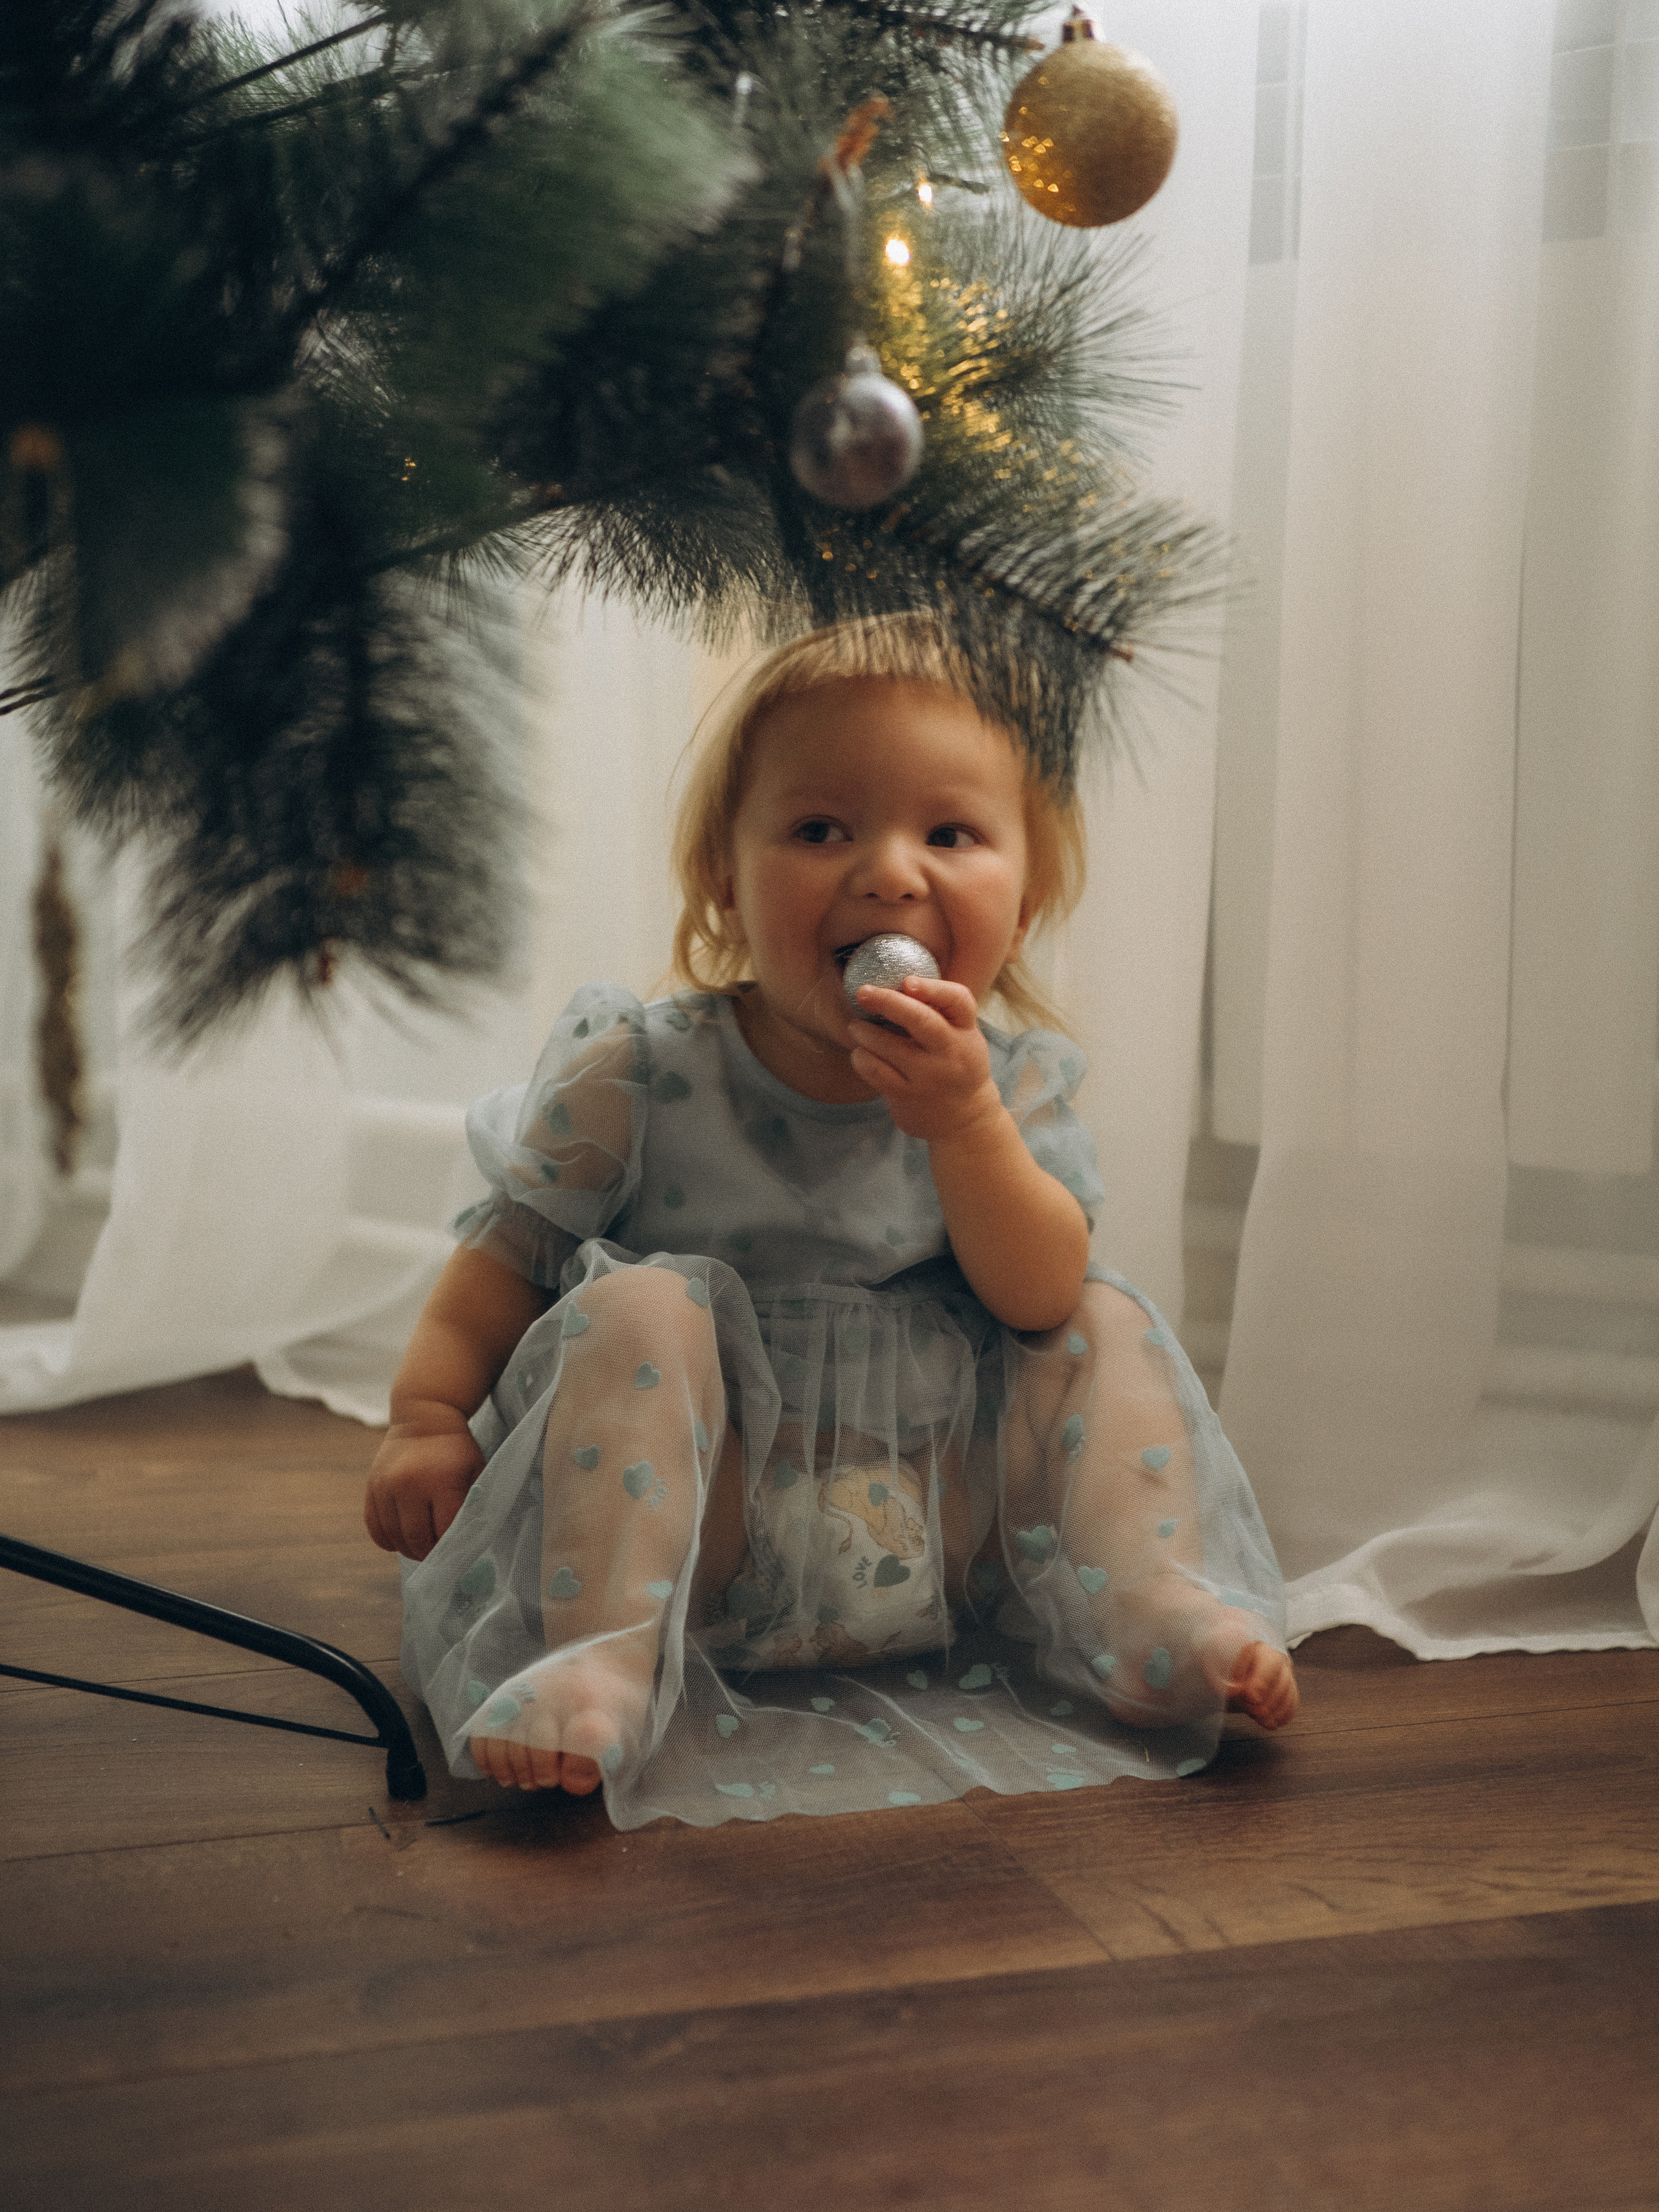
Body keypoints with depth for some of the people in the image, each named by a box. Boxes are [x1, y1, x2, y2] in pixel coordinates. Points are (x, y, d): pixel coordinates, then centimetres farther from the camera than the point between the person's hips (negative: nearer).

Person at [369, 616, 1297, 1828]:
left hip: (945, 1532, 2)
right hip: (709, 1527, -2)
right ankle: (601, 1650, -33)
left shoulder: (1012, 1081, -2)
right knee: (641, 1304, -27)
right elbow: (517, 1244, -1)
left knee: (1112, 1324, -7)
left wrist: (963, 1123, -29)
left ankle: (1153, 1606, -13)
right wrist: (428, 1413, -12)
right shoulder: (646, 1071, -8)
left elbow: (1040, 1298, -15)